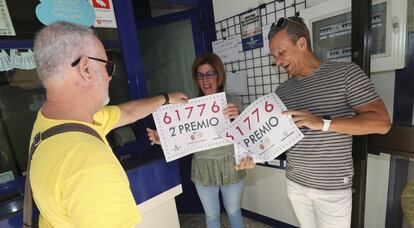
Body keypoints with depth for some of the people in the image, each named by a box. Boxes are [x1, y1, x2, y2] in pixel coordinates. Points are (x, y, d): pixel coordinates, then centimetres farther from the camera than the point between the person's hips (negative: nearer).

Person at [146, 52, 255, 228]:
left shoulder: (231, 102, -8)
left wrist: (237, 119, -27)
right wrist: (162, 140, -22)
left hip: (230, 166, 0)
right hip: (203, 168, 0)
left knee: (233, 211, 23)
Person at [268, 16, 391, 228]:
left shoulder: (346, 73, -10)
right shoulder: (282, 90, 2)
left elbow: (381, 122, -15)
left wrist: (322, 122, -27)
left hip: (332, 188, -4)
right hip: (294, 183, 4)